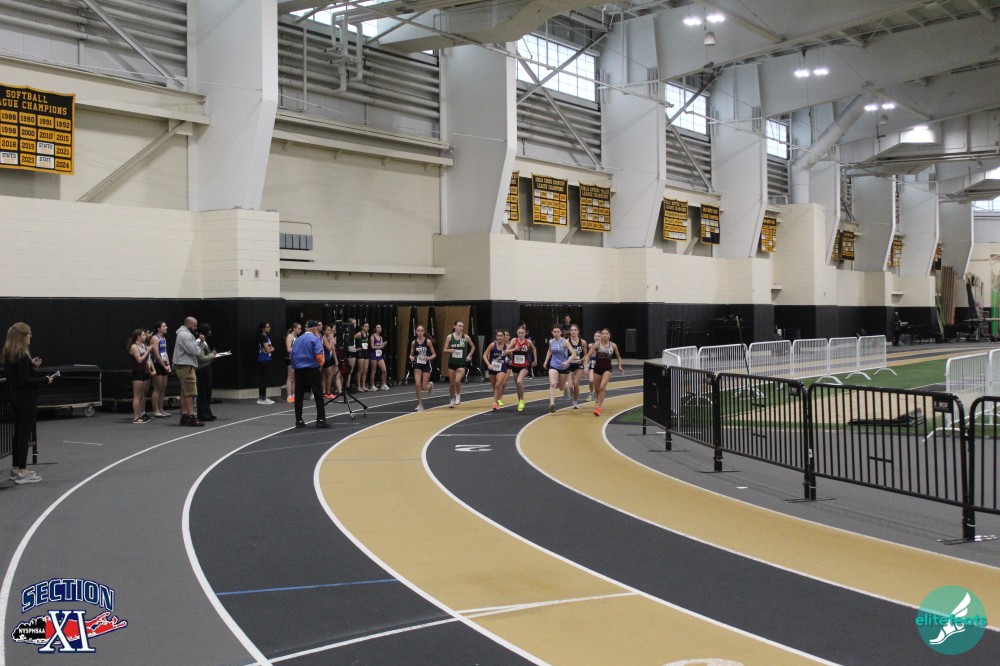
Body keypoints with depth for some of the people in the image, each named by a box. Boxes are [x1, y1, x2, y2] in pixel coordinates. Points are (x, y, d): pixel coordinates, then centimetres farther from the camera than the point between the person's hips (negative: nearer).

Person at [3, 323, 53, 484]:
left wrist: (31, 365, 9)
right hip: (26, 399, -9)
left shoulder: (9, 354, 8)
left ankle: (16, 468, 26)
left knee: (18, 433, 17)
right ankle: (21, 473, 1)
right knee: (24, 434, -3)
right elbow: (25, 380, -22)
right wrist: (44, 381, -14)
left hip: (15, 397, 9)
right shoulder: (22, 356, -19)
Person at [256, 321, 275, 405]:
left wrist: (270, 348, -3)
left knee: (262, 379, 11)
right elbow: (268, 350, -14)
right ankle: (262, 398, -3)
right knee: (263, 379, -6)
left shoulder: (267, 336, 15)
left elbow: (271, 348, 18)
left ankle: (262, 398, 15)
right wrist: (272, 349, 5)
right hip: (263, 360, -9)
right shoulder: (262, 337, -13)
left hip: (266, 360, 9)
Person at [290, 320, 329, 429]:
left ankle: (299, 421, 9)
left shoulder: (297, 339, 10)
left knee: (299, 396, 8)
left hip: (298, 369, 5)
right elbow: (318, 356, -14)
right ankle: (320, 420, -5)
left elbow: (292, 355, 12)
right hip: (312, 369, -5)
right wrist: (321, 363, 3)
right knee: (318, 395, 0)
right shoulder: (315, 339, -7)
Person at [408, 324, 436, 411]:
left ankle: (430, 385, 36)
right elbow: (411, 354, 9)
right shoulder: (413, 342, -1)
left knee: (424, 387, -2)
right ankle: (420, 405, 2)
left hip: (426, 365, -1)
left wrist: (429, 358, -22)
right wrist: (411, 358, -14)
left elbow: (434, 355, -2)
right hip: (417, 365, 2)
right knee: (417, 385, -12)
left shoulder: (428, 341, -7)